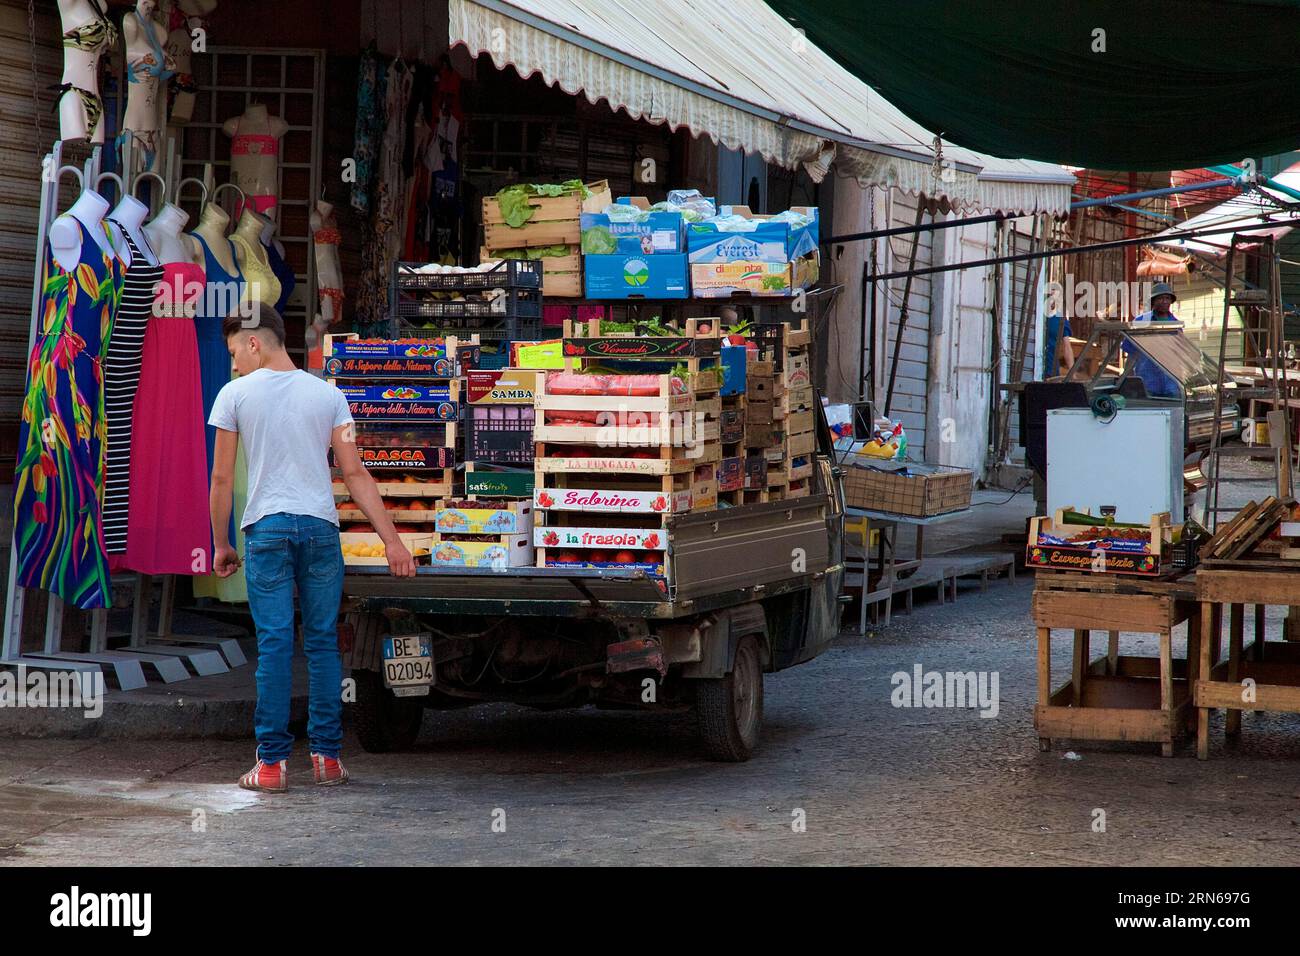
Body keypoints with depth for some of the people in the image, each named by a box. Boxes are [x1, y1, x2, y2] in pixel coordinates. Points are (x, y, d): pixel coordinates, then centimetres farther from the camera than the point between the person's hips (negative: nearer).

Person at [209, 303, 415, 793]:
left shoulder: (236, 394, 1)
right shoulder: (327, 393, 7)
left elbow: (222, 479, 2)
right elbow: (355, 473, 3)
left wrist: (221, 545, 12)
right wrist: (391, 539, 4)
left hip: (266, 530, -2)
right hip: (321, 530, 2)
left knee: (273, 644, -1)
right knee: (323, 642, 8)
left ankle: (272, 763, -2)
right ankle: (327, 757, 9)